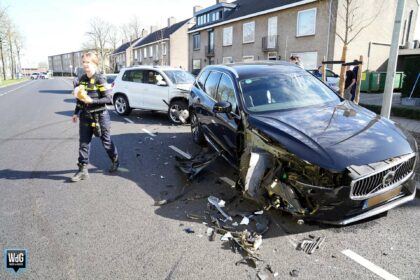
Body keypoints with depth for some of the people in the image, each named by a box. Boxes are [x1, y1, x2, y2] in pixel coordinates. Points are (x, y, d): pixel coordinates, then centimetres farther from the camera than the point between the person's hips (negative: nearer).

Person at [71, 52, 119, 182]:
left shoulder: (100, 79, -12)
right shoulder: (82, 78, 7)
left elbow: (108, 99, -17)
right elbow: (80, 97, 15)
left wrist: (91, 100, -26)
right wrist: (76, 113, 14)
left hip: (100, 116, -6)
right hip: (85, 116, 6)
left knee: (106, 141, 10)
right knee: (83, 143, 4)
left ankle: (115, 161, 33)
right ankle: (83, 170, 12)